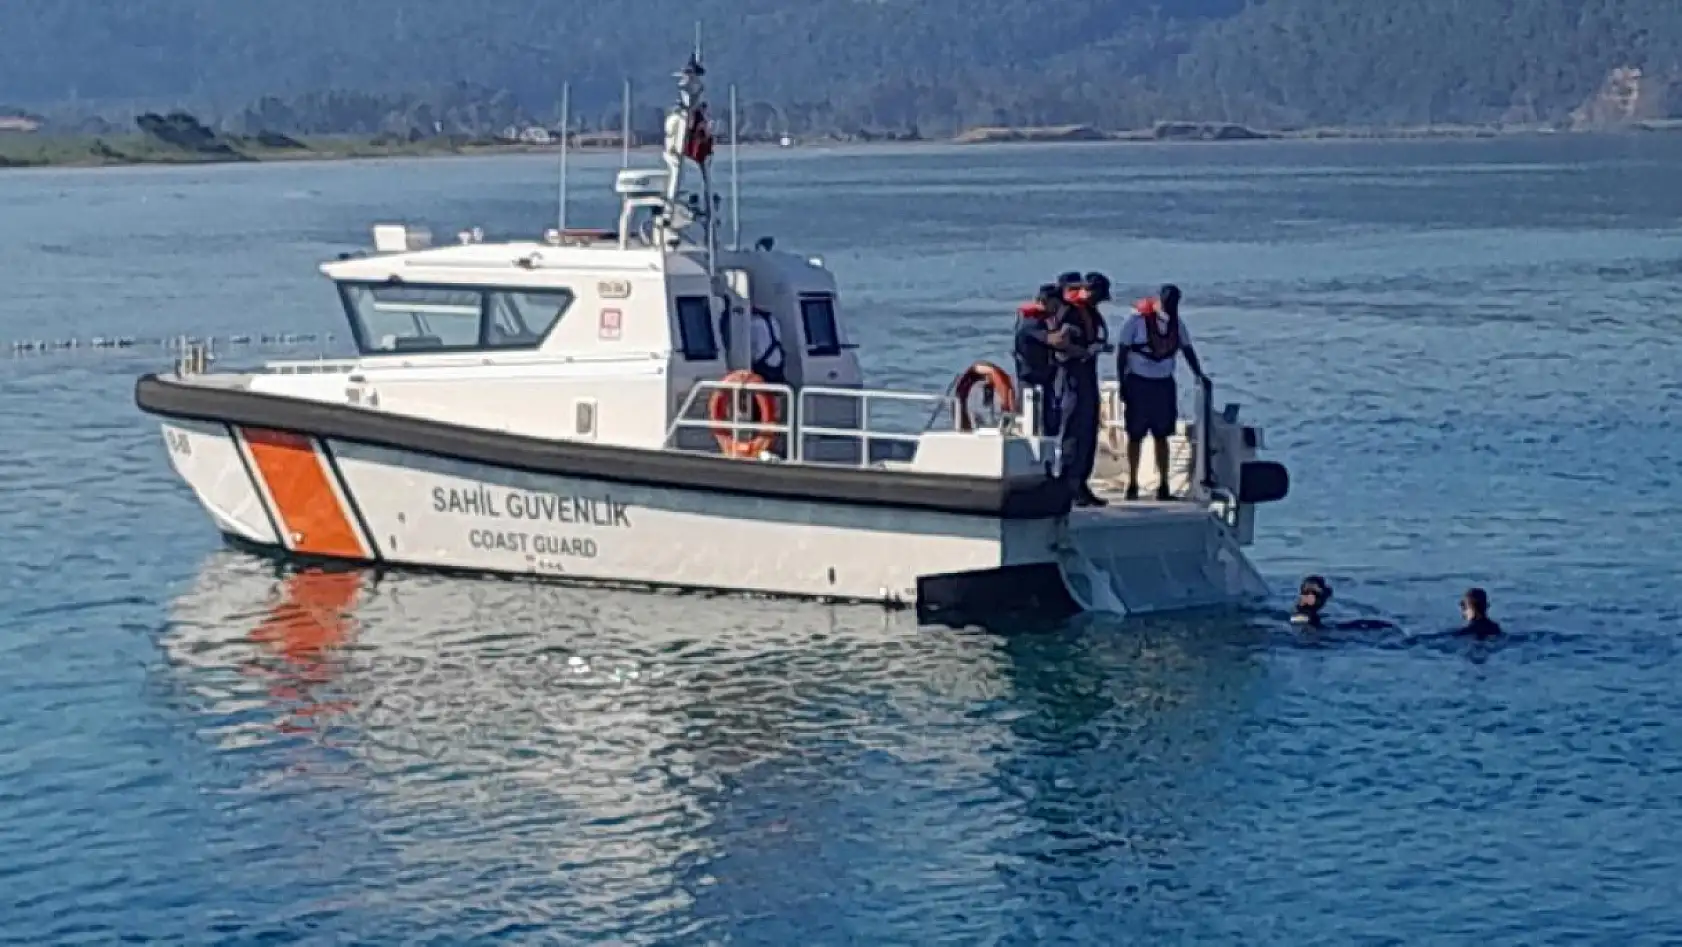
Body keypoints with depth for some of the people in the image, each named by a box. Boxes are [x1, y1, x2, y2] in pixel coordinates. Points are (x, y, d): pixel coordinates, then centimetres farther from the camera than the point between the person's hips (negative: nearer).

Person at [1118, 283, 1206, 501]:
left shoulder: (1177, 323, 3)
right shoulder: (1137, 319, -11)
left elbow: (1187, 349, 11)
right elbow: (1122, 353, -8)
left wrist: (1199, 373, -2)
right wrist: (1122, 384, -10)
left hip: (1164, 384, 4)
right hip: (1138, 383, -4)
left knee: (1161, 436, 7)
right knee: (1135, 436, 3)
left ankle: (1163, 484, 10)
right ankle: (1132, 484, 11)